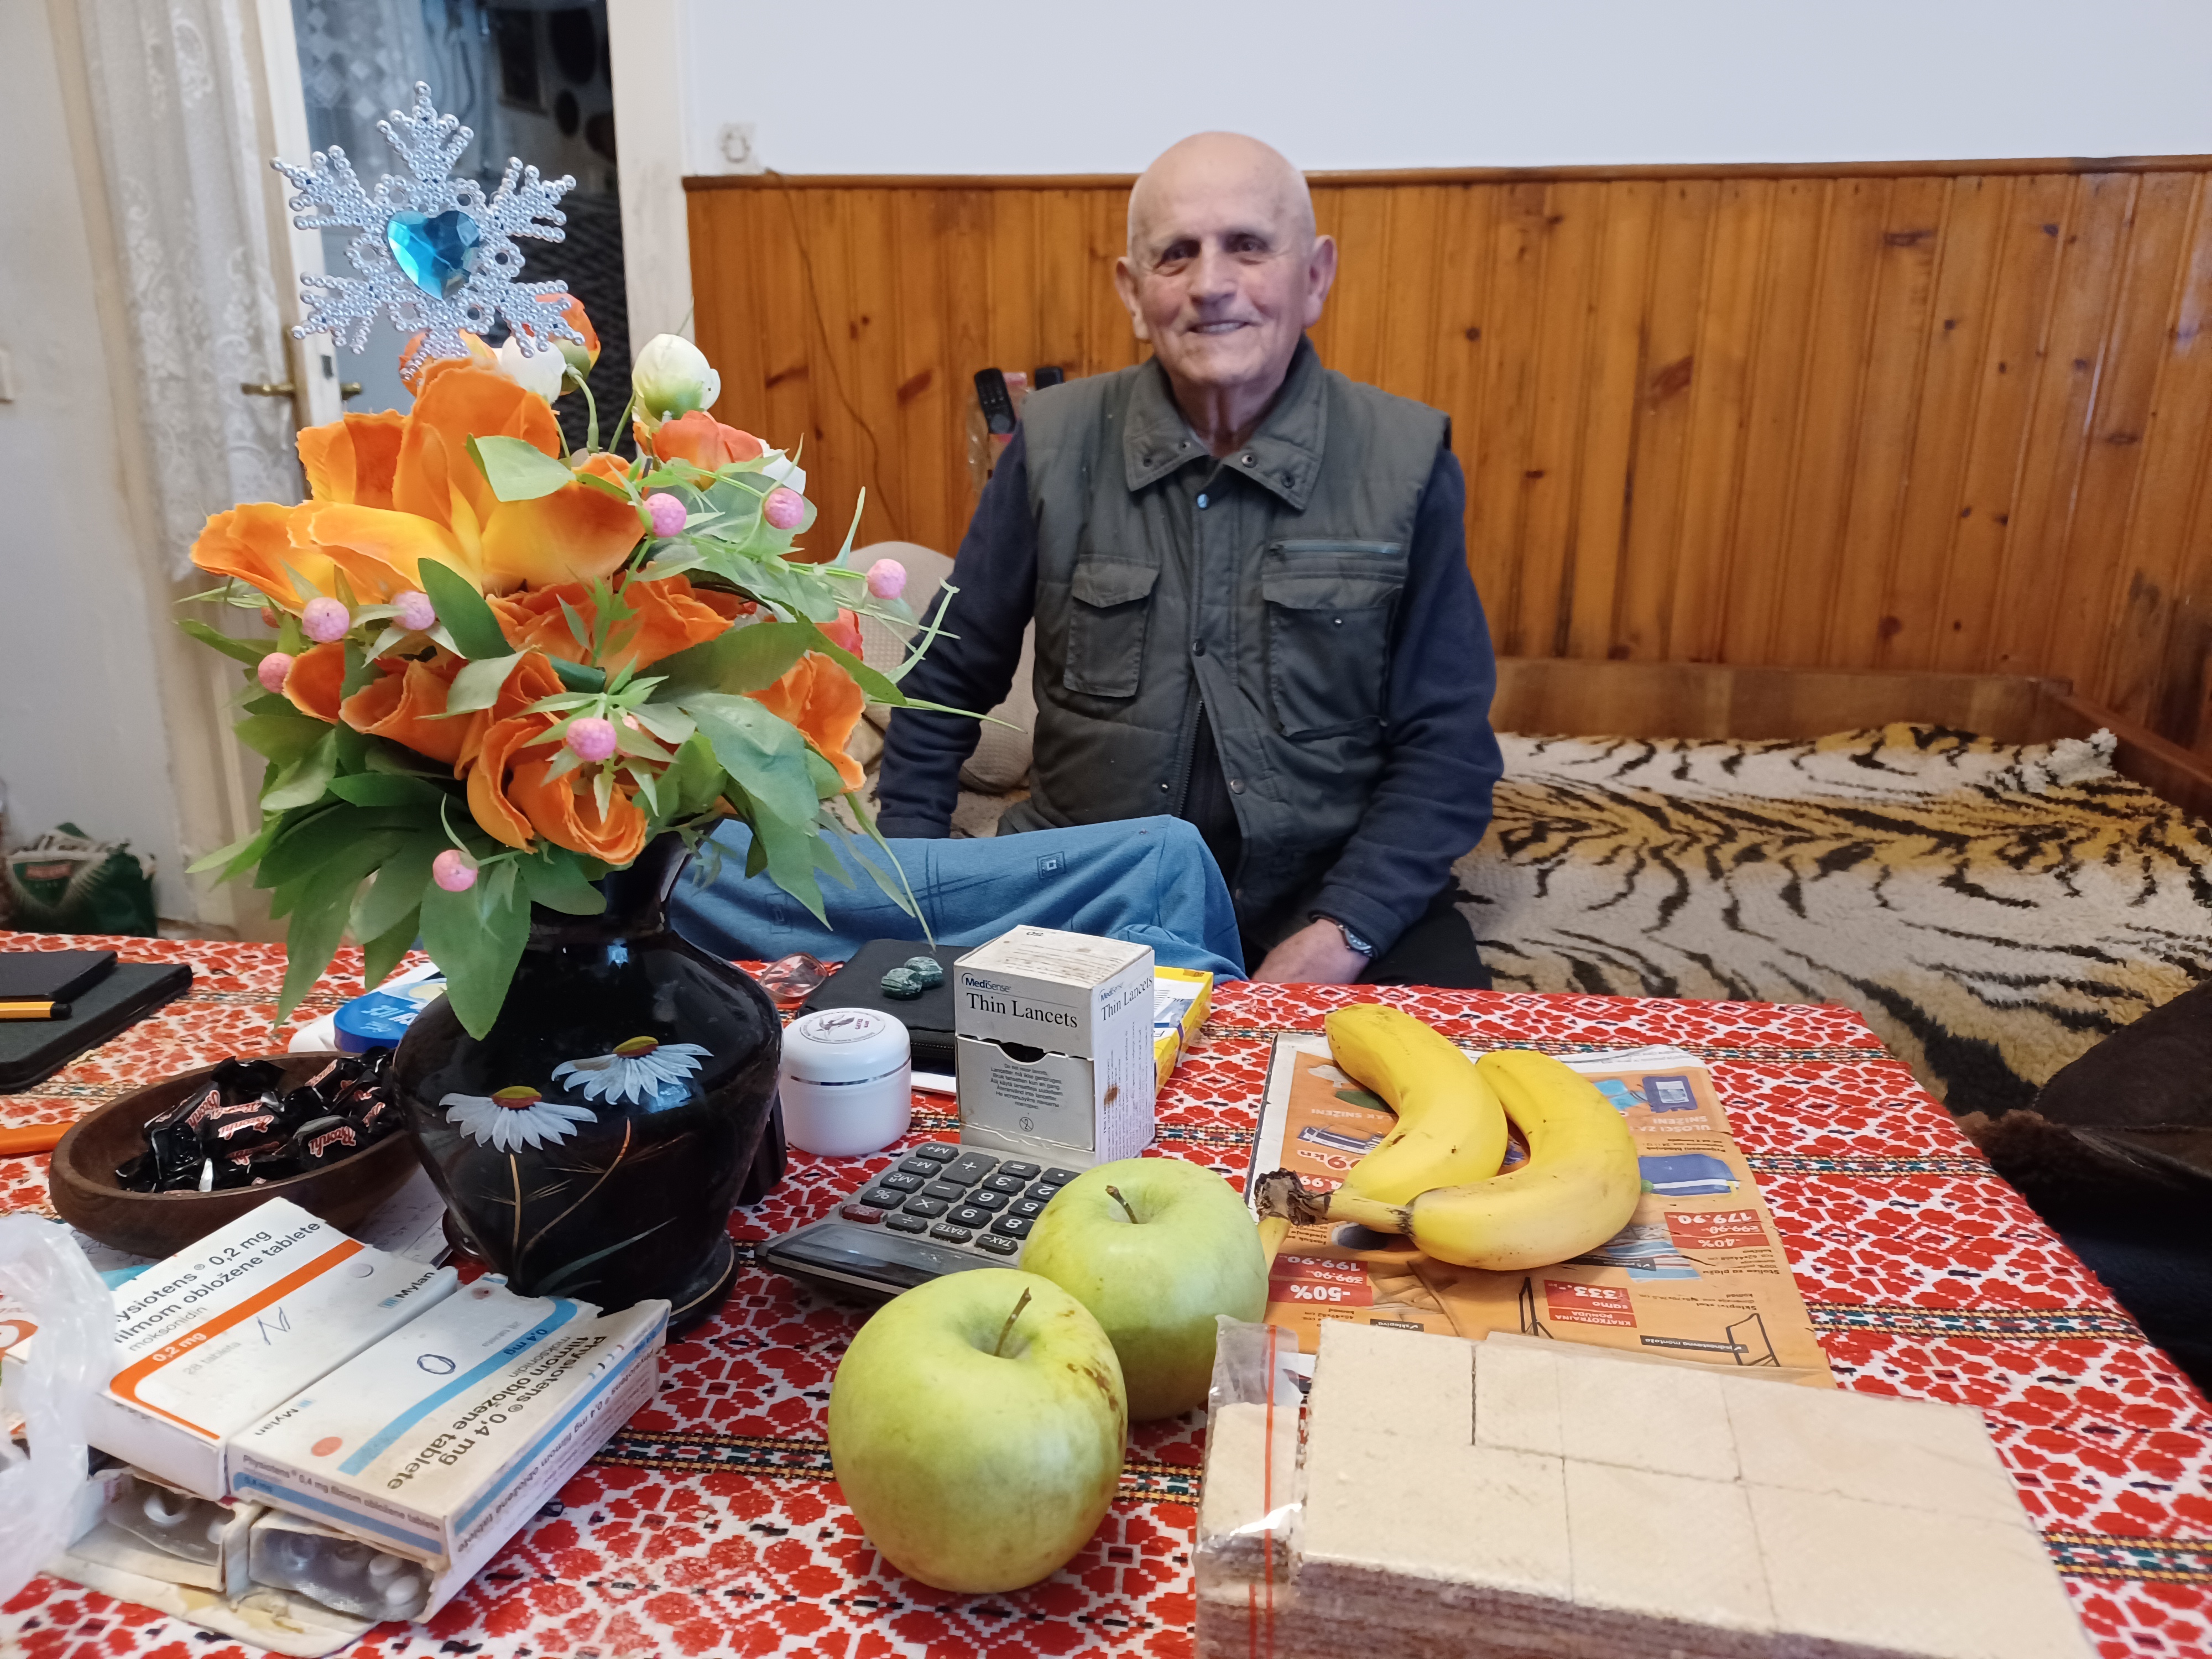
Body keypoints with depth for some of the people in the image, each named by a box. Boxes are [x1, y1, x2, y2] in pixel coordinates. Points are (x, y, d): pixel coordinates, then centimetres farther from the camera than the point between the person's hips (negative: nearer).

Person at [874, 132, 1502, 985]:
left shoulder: (1406, 461, -3)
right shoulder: (1055, 446, 0)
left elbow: (1447, 746, -2)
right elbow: (945, 682, 10)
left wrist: (1342, 934, -16)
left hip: (1326, 890, 0)